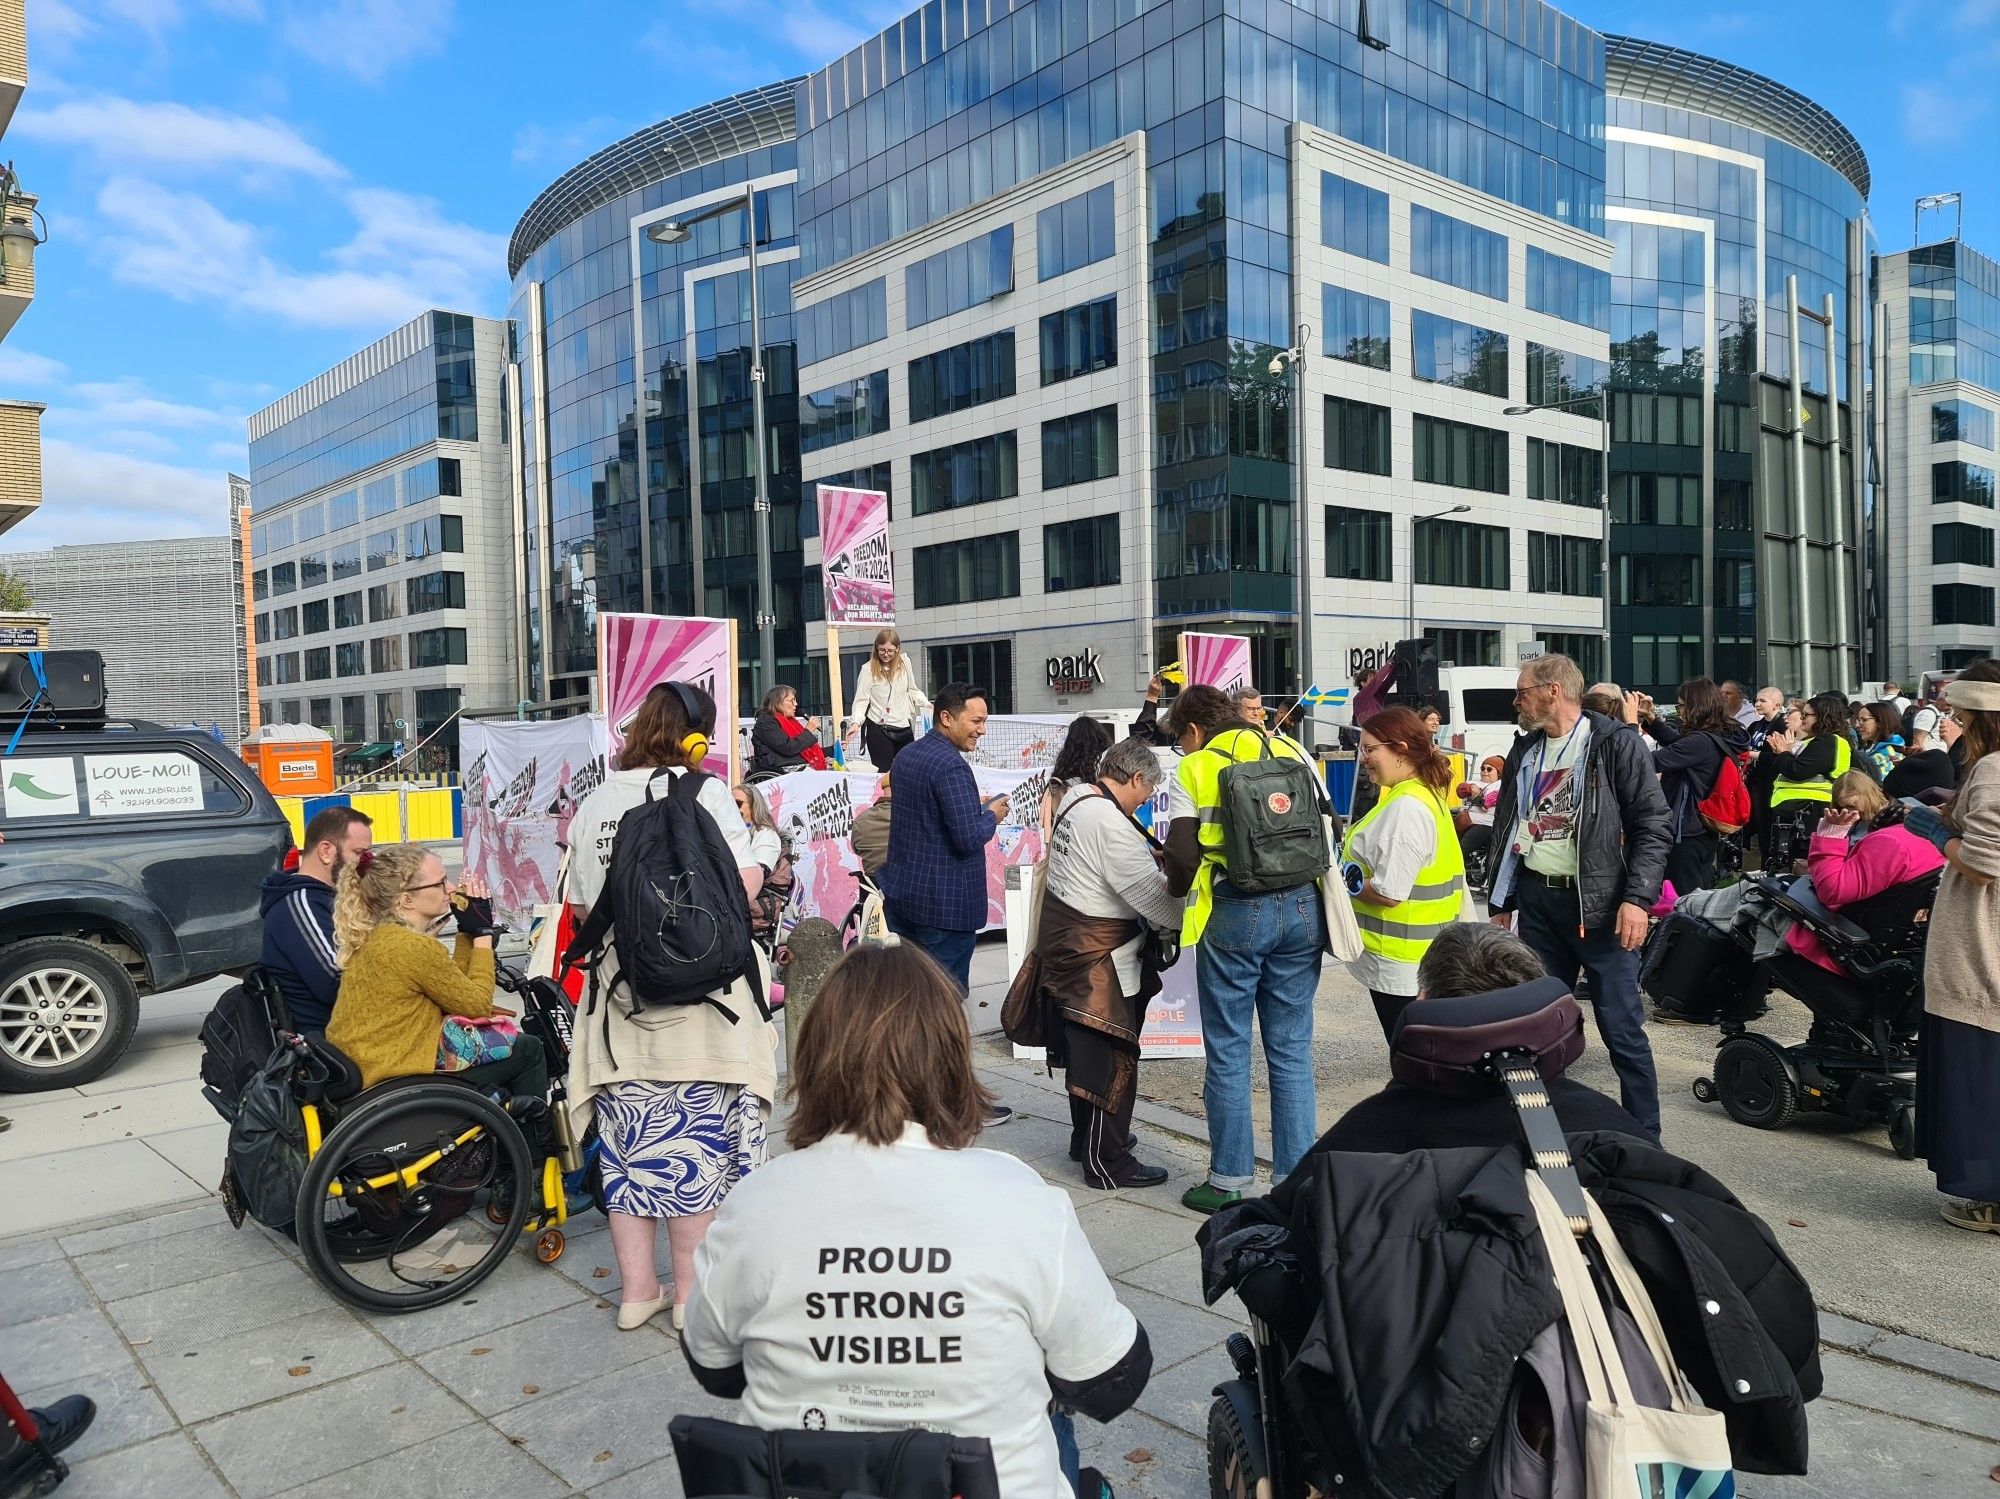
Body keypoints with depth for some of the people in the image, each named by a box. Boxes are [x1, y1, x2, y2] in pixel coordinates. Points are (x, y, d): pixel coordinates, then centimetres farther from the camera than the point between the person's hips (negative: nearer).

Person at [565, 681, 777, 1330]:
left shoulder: (593, 803, 8)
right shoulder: (704, 791, -8)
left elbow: (578, 904, 11)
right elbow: (746, 883, -14)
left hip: (618, 998, 5)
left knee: (630, 1141, 14)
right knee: (699, 1140, 7)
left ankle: (638, 1288, 23)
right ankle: (693, 1288, 17)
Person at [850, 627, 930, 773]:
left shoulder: (904, 662, 4)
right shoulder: (869, 669, -6)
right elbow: (861, 700, -7)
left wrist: (927, 704, 4)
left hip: (904, 728, 4)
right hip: (879, 729, -4)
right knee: (883, 773, -2)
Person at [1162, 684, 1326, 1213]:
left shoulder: (1194, 768, -1)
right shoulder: (1291, 751, 11)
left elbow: (1182, 855, -7)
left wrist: (1178, 889, 13)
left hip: (1234, 913, -4)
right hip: (1301, 908, 4)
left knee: (1227, 1050, 8)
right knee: (1292, 1049, 12)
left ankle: (1229, 1181, 15)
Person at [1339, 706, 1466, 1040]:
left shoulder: (1406, 808, -21)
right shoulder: (1425, 794, 11)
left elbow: (1389, 892, -24)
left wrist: (1341, 881, -10)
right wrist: (1350, 870, 5)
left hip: (1400, 962, -10)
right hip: (1417, 958, 10)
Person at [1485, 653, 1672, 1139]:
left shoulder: (1616, 745, -7)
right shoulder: (1525, 751, 13)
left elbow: (1654, 825, -10)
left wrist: (1637, 898, -18)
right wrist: (1503, 901, 17)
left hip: (1600, 905, -6)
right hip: (1537, 902, 6)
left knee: (1621, 1028, -1)